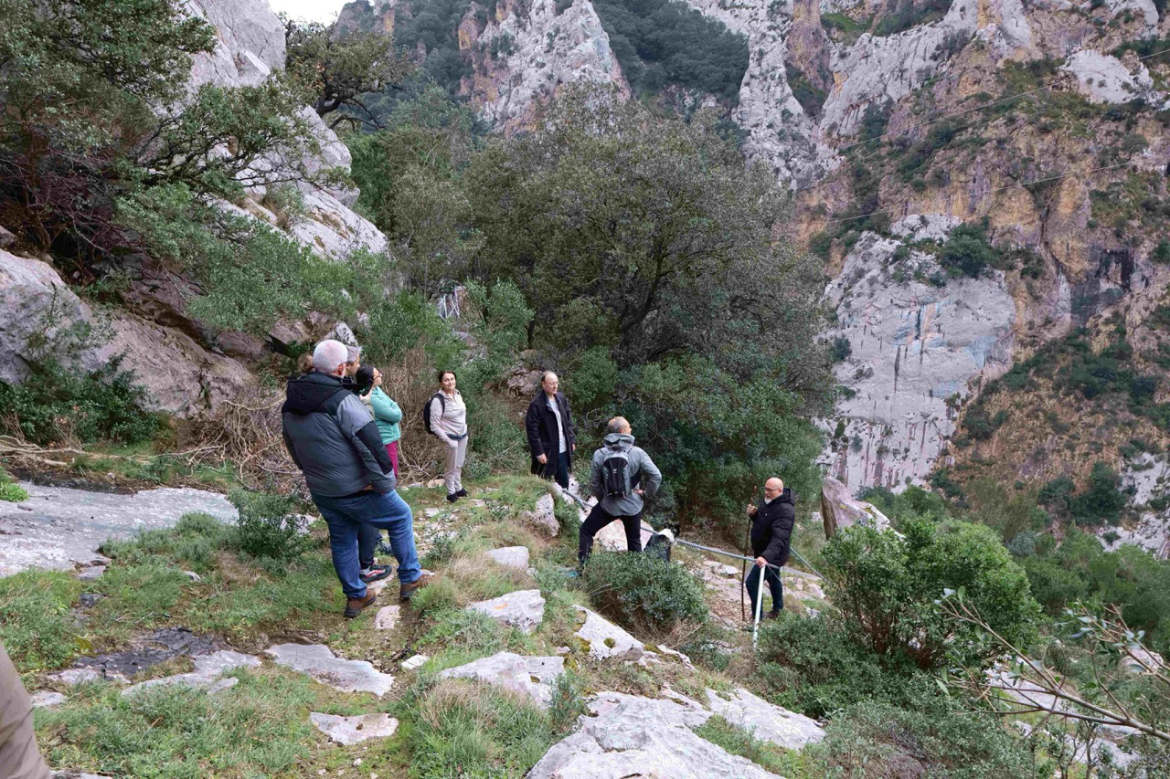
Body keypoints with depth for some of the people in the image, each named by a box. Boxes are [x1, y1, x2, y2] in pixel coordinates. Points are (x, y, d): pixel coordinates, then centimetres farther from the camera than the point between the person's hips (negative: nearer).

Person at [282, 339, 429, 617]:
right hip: (355, 490, -7)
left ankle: (355, 597, 32)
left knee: (342, 540, 22)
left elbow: (293, 449, 15)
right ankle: (410, 578, 20)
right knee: (401, 517, 13)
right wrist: (386, 483, -13)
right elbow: (371, 446, -23)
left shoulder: (289, 406, 3)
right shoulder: (342, 400, -23)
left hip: (321, 493, 7)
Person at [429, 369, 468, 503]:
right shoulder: (438, 400, -21)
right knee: (451, 467, 7)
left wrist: (465, 429, 13)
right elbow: (434, 426, -19)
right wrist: (448, 441, -19)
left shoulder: (457, 394, -1)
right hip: (451, 438, -6)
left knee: (459, 465, 18)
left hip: (463, 436, 6)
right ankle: (451, 492, 25)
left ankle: (458, 488, 36)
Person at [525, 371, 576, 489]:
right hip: (547, 452, -6)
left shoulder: (562, 398, 3)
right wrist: (539, 452, -17)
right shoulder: (536, 404, -17)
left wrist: (572, 440, 9)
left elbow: (568, 420, 14)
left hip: (563, 450, 6)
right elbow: (532, 429, -17)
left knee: (564, 481, 17)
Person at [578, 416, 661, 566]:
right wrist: (647, 493, -1)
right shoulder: (637, 453, -14)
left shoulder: (599, 455, -10)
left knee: (586, 531, 20)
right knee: (634, 542, 20)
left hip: (609, 505, 0)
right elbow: (656, 476, -17)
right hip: (632, 506, 0)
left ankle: (583, 566, 19)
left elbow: (594, 484, -4)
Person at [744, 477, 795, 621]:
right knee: (773, 579, 28)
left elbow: (779, 539, -40)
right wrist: (753, 514, -8)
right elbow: (761, 520, 15)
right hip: (763, 551, 10)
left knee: (752, 583, -8)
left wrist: (766, 556, -53)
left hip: (773, 555, -10)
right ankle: (777, 609, 49)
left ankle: (757, 618, 6)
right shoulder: (767, 501, -1)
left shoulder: (785, 510, -30)